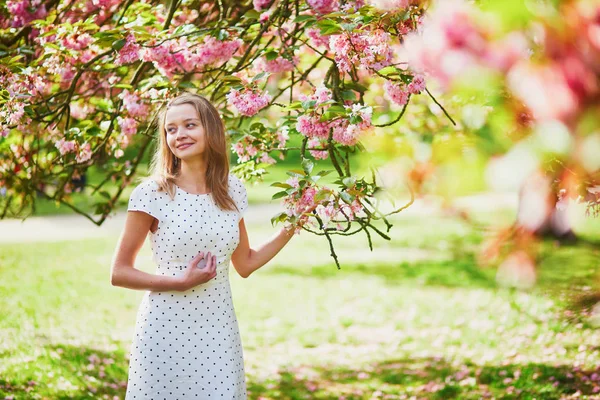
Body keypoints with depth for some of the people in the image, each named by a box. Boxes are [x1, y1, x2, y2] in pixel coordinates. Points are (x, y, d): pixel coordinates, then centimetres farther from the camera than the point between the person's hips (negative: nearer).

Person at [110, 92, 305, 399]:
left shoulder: (232, 190, 6)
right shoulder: (152, 193, -8)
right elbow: (119, 273, -5)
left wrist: (291, 228, 9)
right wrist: (180, 282, -15)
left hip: (219, 331, 4)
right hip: (166, 330, -3)